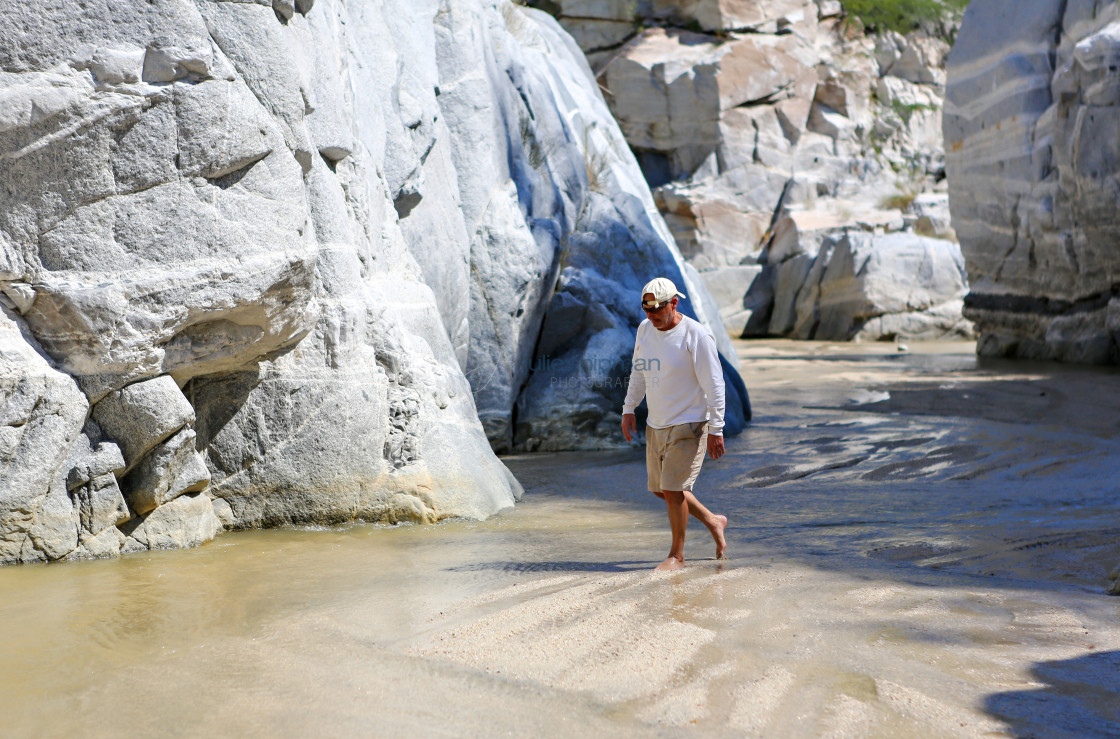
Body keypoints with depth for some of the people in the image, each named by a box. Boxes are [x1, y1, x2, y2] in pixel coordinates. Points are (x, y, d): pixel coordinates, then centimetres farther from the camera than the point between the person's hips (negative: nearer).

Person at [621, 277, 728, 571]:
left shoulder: (695, 335, -15)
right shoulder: (645, 329, 6)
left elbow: (714, 384, -14)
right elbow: (638, 372, 21)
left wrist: (716, 430, -16)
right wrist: (628, 409, 16)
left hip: (688, 425, -8)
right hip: (656, 425, 8)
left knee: (672, 489, -10)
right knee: (661, 490, 13)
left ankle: (677, 555, 6)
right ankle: (713, 522, 33)